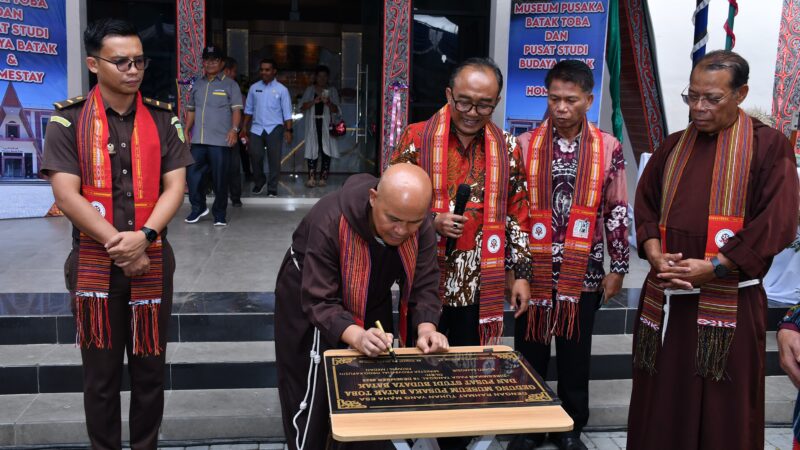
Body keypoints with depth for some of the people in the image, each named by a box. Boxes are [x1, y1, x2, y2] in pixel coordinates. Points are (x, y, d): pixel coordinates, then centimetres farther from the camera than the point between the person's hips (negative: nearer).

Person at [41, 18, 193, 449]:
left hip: (152, 261, 2)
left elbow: (174, 186, -2)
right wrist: (117, 244, -16)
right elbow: (65, 193, -9)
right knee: (100, 373, 10)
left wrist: (142, 237, -17)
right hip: (93, 263, -1)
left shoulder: (163, 118, 4)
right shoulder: (68, 119, -2)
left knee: (149, 369, 10)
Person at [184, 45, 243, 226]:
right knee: (192, 174, 4)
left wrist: (234, 129, -20)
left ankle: (220, 214, 14)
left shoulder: (230, 84, 2)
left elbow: (236, 110, -5)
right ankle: (198, 207, 23)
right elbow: (191, 110, 20)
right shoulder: (197, 85, 16)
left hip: (220, 141, -4)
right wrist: (186, 131, 12)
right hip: (198, 140, 4)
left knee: (220, 179, 1)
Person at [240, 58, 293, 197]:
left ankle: (272, 188, 12)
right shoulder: (254, 88, 7)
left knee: (274, 159, 1)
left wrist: (288, 130, -10)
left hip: (274, 128, -2)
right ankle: (259, 182, 23)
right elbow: (248, 109, 12)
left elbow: (287, 113, -3)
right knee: (255, 156, -2)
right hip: (256, 128, 2)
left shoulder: (281, 89, -1)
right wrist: (245, 127, 9)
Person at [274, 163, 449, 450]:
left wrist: (426, 328, -38)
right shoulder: (330, 221, -37)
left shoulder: (421, 228, -22)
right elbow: (319, 301, -37)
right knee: (313, 400, 2)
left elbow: (424, 286, -19)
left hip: (372, 305, 4)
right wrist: (356, 336, -53)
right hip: (309, 301, -4)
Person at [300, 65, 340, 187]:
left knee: (326, 149, -1)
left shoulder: (332, 91, 8)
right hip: (313, 123, 0)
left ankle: (323, 177, 4)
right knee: (312, 149, -5)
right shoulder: (310, 90, 10)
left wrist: (328, 103, -17)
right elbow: (303, 107, 0)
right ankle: (311, 177, -7)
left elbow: (336, 110, 2)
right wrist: (314, 101, -16)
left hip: (327, 124, 0)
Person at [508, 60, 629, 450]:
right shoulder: (525, 145, -2)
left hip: (584, 272, 0)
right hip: (533, 269, 0)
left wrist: (617, 268, 3)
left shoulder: (609, 148, -1)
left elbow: (617, 212, 3)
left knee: (575, 355, 13)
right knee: (529, 352, 10)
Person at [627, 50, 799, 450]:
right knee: (661, 406, 11)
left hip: (729, 301, -4)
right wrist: (655, 254, -8)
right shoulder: (674, 146, 12)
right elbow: (645, 204, 11)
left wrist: (713, 267, -18)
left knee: (723, 410, 5)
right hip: (666, 297, 4)